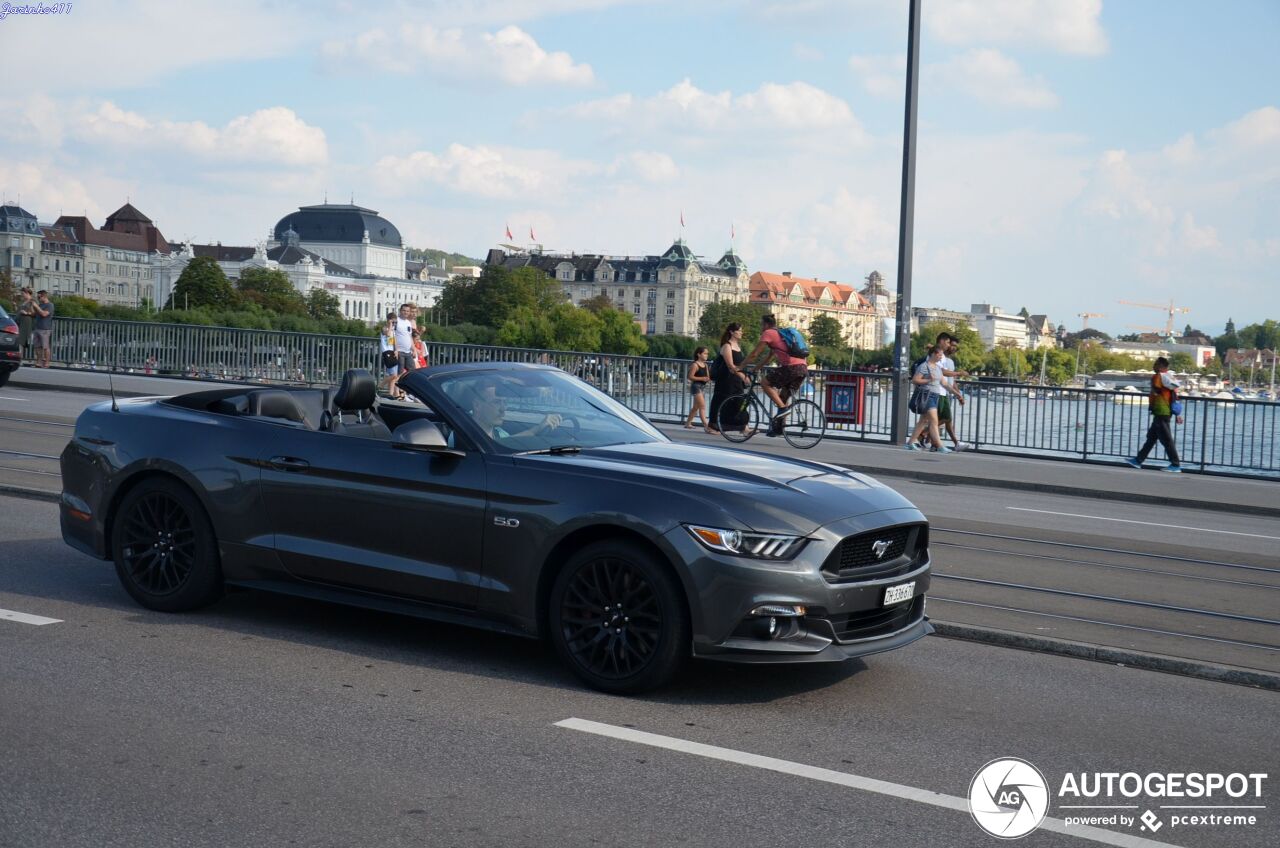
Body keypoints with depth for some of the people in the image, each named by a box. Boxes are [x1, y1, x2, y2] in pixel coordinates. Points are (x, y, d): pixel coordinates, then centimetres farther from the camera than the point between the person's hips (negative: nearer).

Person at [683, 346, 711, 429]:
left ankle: (688, 423, 25)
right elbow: (690, 377, -16)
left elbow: (707, 377, 17)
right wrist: (702, 378, -22)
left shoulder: (705, 365, 12)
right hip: (696, 386, -9)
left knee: (695, 407, 15)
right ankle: (705, 425, -18)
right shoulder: (695, 365, -11)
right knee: (702, 406, -14)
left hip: (702, 387, 9)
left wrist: (708, 379, -6)